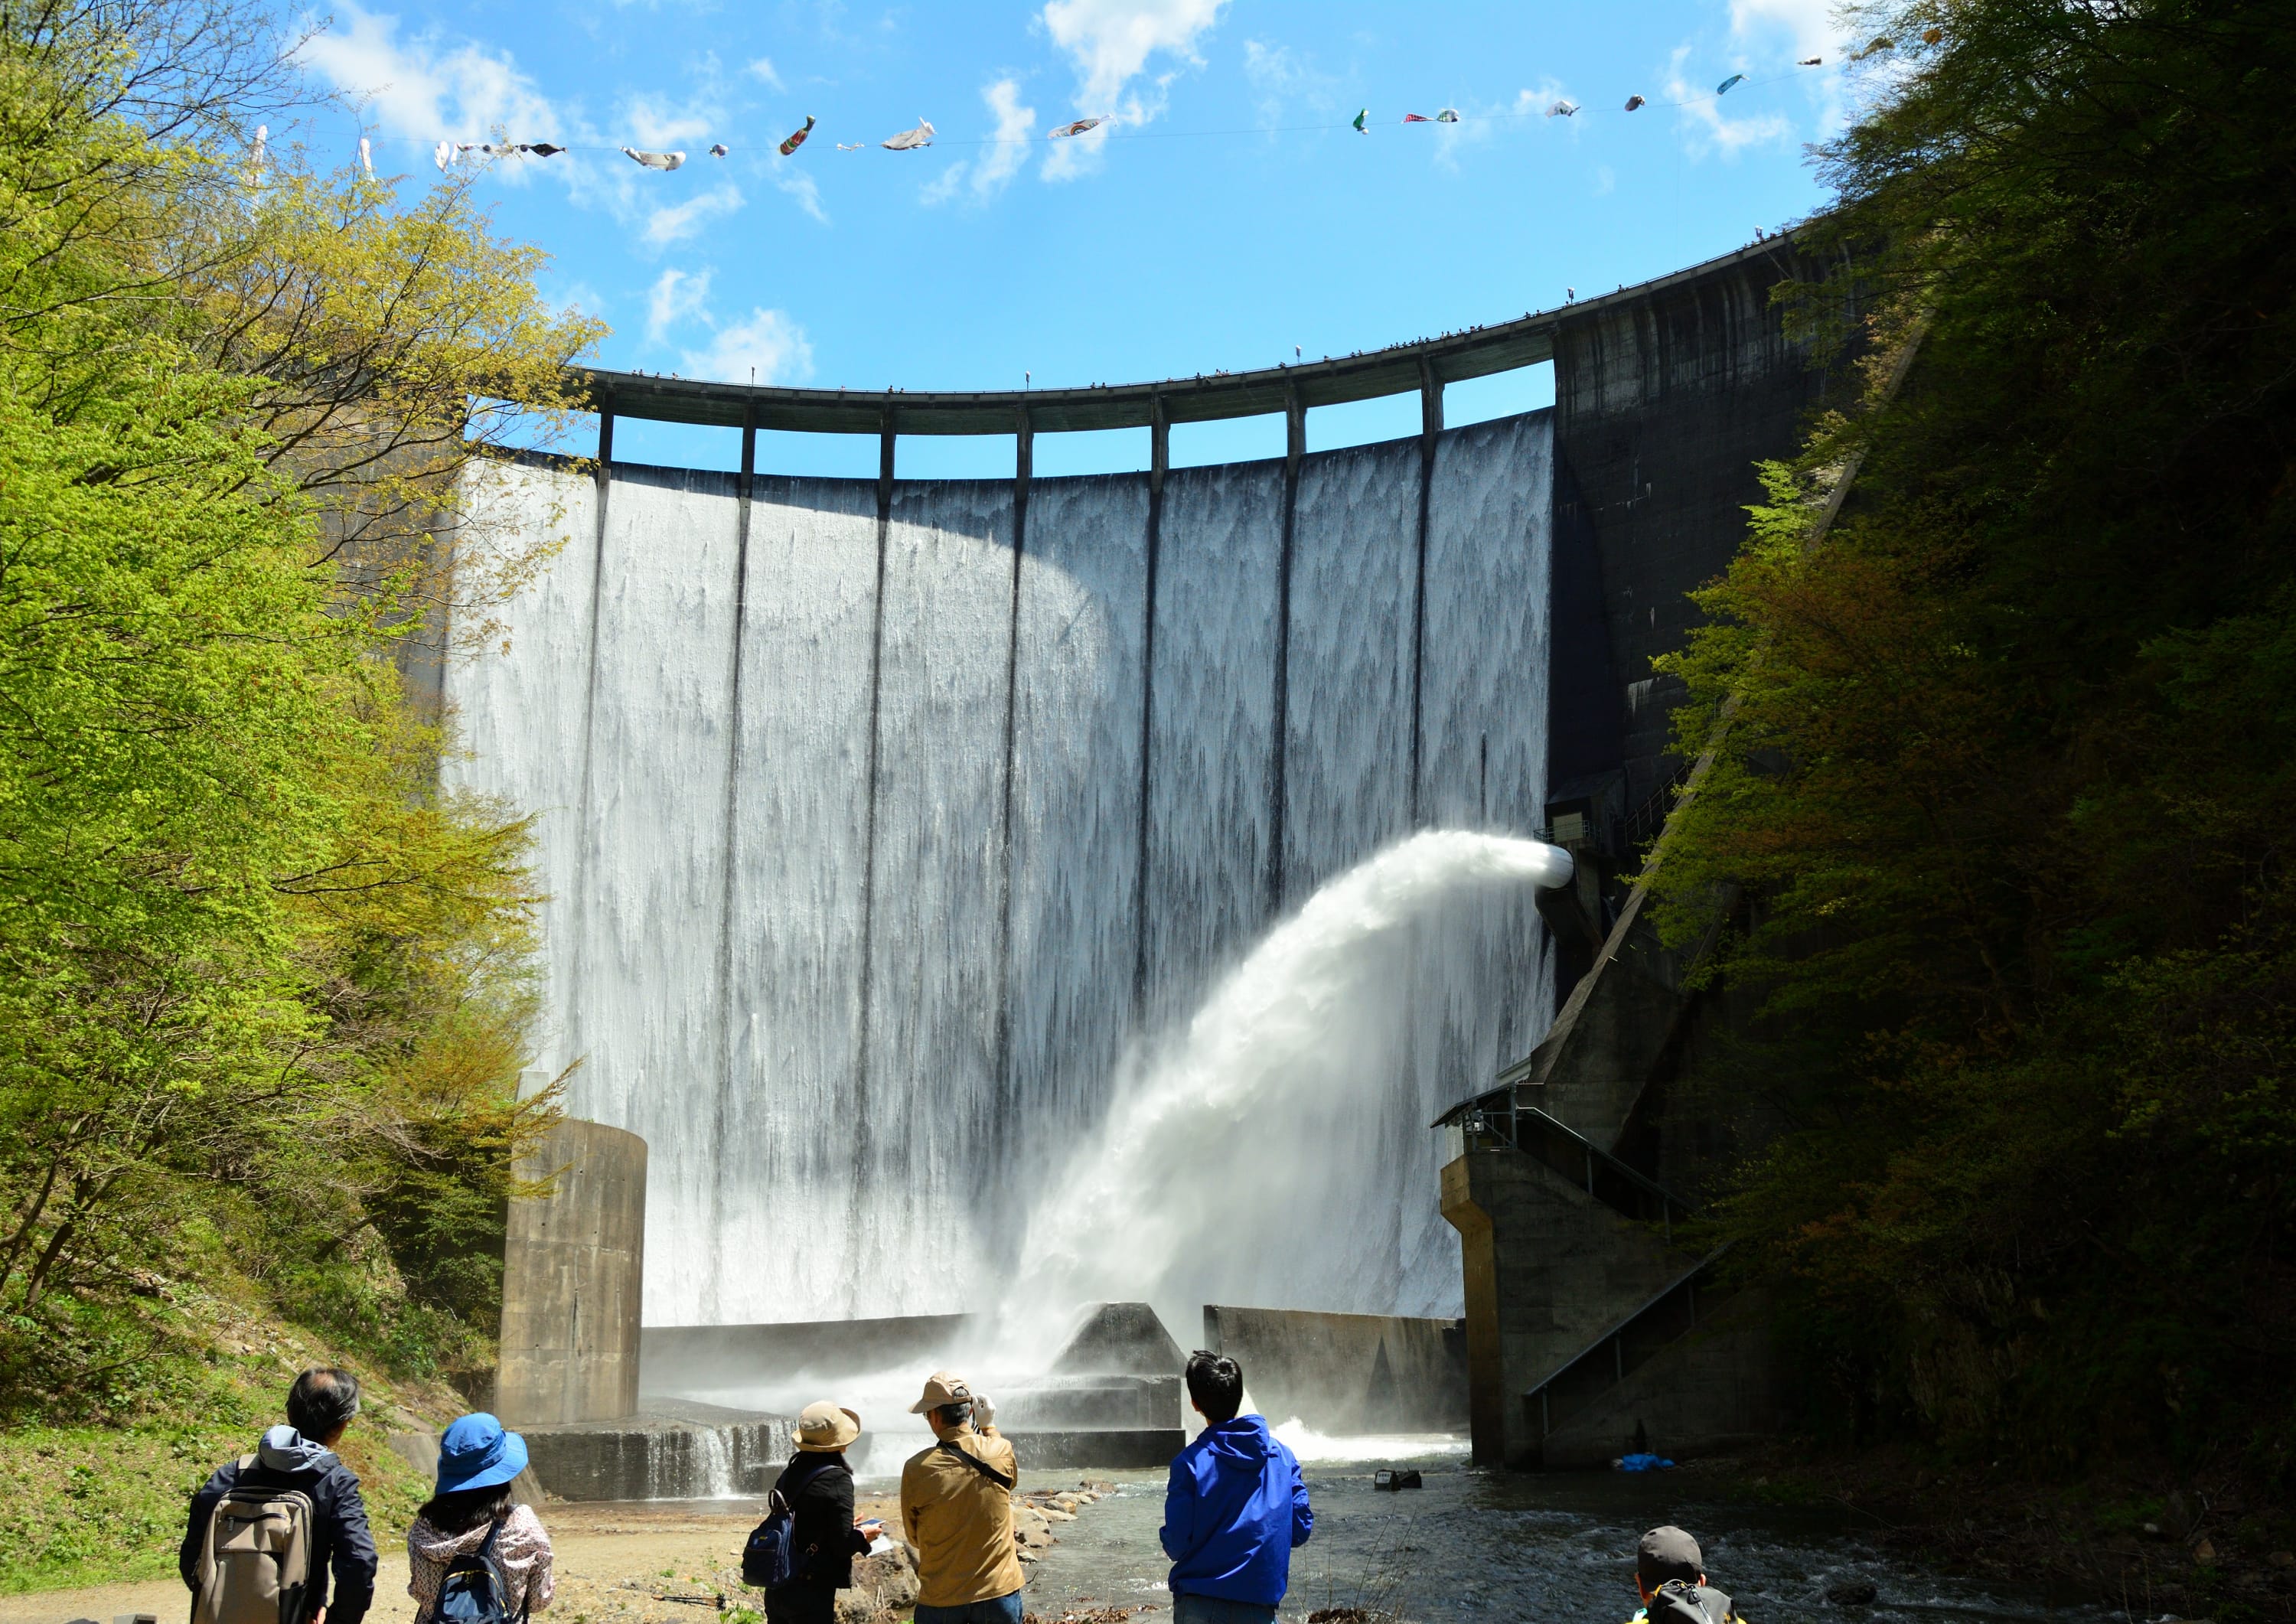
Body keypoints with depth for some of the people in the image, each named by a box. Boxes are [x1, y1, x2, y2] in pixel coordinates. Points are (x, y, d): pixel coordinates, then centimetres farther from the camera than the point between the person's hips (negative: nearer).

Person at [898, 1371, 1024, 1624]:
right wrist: (989, 1426, 25)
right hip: (998, 1592, 1)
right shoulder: (1002, 1452, -8)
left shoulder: (917, 1469, -12)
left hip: (940, 1599, -1)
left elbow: (914, 1536, 1)